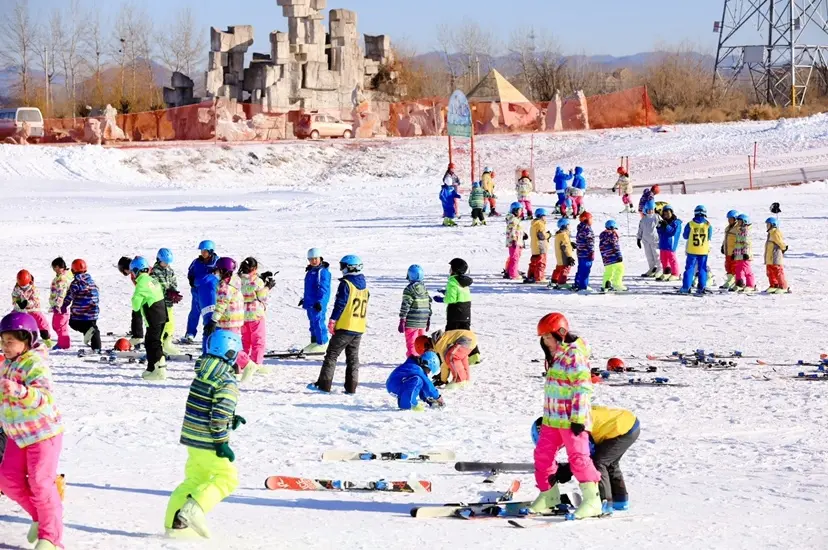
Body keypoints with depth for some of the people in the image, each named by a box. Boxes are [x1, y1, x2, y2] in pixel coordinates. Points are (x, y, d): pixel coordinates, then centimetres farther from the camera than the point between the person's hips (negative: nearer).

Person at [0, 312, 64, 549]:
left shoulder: (35, 364, -20)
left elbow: (43, 396, -36)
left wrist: (20, 391, -50)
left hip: (43, 432, -9)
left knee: (40, 482, -9)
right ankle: (39, 517, 26)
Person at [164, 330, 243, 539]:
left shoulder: (202, 374, 9)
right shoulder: (228, 382, -18)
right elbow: (219, 415, -22)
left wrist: (232, 420, 22)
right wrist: (222, 443, -17)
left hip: (191, 436, 8)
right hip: (209, 442, -8)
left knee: (194, 479, 17)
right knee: (227, 477, 5)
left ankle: (174, 523, 13)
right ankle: (194, 508, -13)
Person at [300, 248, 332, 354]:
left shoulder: (323, 271, -14)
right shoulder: (310, 271, 16)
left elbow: (324, 289, -19)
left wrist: (320, 302, -25)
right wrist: (304, 299, 30)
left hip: (318, 304, -10)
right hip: (310, 303, 10)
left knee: (318, 322, -9)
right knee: (313, 322, 15)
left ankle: (322, 344, -4)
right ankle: (314, 342, 24)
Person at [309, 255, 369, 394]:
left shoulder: (346, 283, -9)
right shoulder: (364, 286, 14)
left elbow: (340, 304, -15)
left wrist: (332, 320, -13)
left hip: (345, 327, -7)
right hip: (359, 329, 7)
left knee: (331, 355, -1)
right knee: (353, 358, 11)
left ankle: (324, 385, -3)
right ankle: (351, 387, 7)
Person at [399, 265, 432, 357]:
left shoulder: (409, 289, -12)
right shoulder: (425, 289, 9)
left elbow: (405, 306, -14)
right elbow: (429, 305, 14)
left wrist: (402, 322, -10)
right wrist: (428, 321, 23)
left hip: (411, 323, -6)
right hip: (423, 322, 6)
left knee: (411, 344, -1)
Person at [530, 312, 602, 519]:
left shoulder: (574, 355, -15)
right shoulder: (555, 356, 15)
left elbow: (583, 388, -19)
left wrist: (578, 418, -21)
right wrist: (548, 413, 25)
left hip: (571, 419, -10)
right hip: (552, 418, 10)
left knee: (578, 457, -10)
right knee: (543, 455, 12)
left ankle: (592, 500, -5)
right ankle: (548, 495, 24)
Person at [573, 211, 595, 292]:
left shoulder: (580, 228, 12)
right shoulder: (587, 229, -17)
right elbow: (590, 242, -19)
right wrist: (592, 252, -17)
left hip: (580, 252, 9)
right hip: (587, 253, -9)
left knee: (581, 269, 16)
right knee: (585, 269, -4)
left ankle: (577, 284, 20)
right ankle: (584, 286, -2)